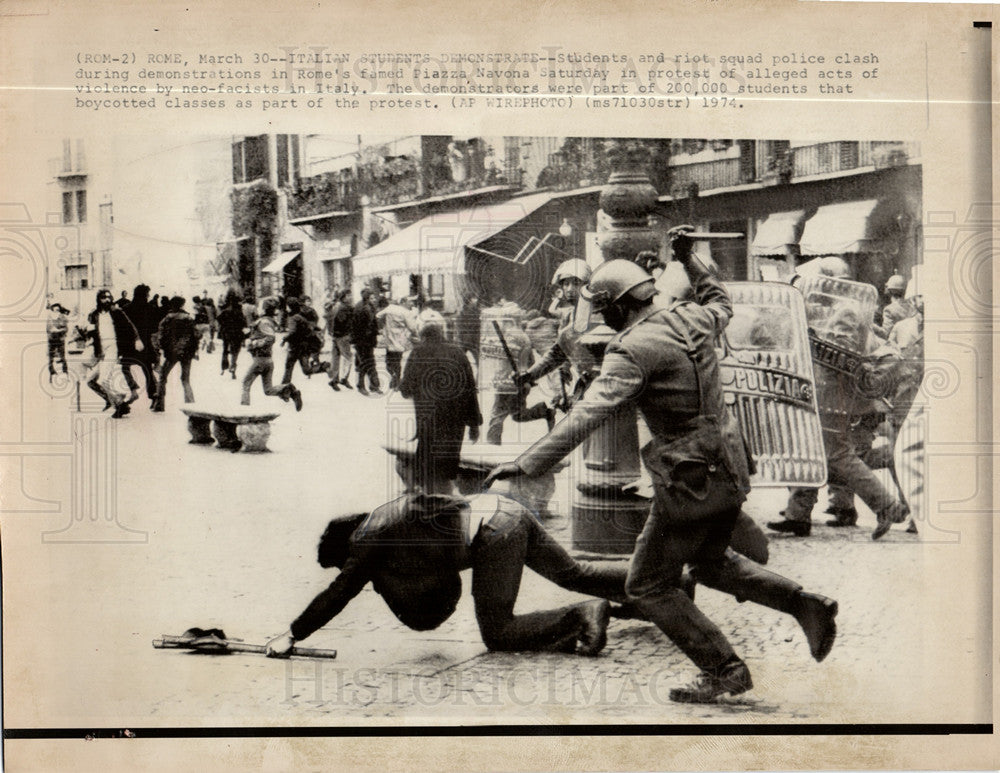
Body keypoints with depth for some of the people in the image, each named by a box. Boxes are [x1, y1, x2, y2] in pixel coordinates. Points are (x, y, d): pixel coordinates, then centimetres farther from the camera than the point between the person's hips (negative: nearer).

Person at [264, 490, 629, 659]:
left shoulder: (370, 538, -4)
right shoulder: (386, 518, 20)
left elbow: (338, 594, -4)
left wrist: (292, 635, 0)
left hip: (494, 535, -9)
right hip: (503, 508, 9)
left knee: (497, 633, -4)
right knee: (575, 574, 20)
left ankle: (584, 616, -8)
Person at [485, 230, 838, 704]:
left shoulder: (634, 349, -18)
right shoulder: (692, 319, 4)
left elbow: (589, 413, -28)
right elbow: (722, 303, 30)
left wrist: (529, 463, -31)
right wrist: (689, 260, 32)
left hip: (689, 482, -9)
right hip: (731, 469, 9)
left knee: (648, 588, 8)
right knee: (711, 562, 31)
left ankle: (724, 670, 9)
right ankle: (805, 605, 21)